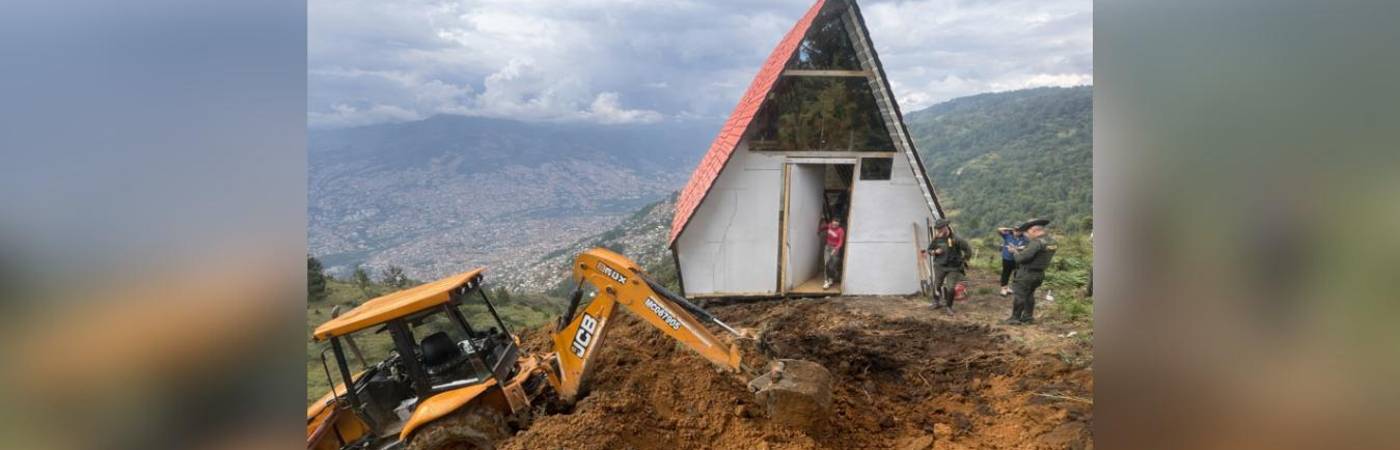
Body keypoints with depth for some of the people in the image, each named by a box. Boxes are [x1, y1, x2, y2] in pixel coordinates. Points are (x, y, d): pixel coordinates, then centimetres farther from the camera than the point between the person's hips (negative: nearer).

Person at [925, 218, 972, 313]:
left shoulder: (955, 239, -18)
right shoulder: (937, 239, -5)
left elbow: (968, 248, -8)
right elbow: (929, 249, 9)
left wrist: (964, 260, 1)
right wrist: (935, 251, -12)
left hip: (953, 268, -3)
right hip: (940, 266, 3)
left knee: (951, 288, -8)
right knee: (937, 285, 11)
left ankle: (948, 306, 14)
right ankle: (935, 302, 36)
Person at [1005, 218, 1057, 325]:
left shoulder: (1037, 242, -23)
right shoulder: (1052, 242, 7)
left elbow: (1022, 257, -26)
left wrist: (1015, 251, -8)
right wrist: (1020, 249, 4)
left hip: (1027, 273, -9)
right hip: (1039, 273, 9)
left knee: (1019, 296, 0)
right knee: (1029, 295, 20)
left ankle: (1015, 319, 4)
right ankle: (1028, 317, 25)